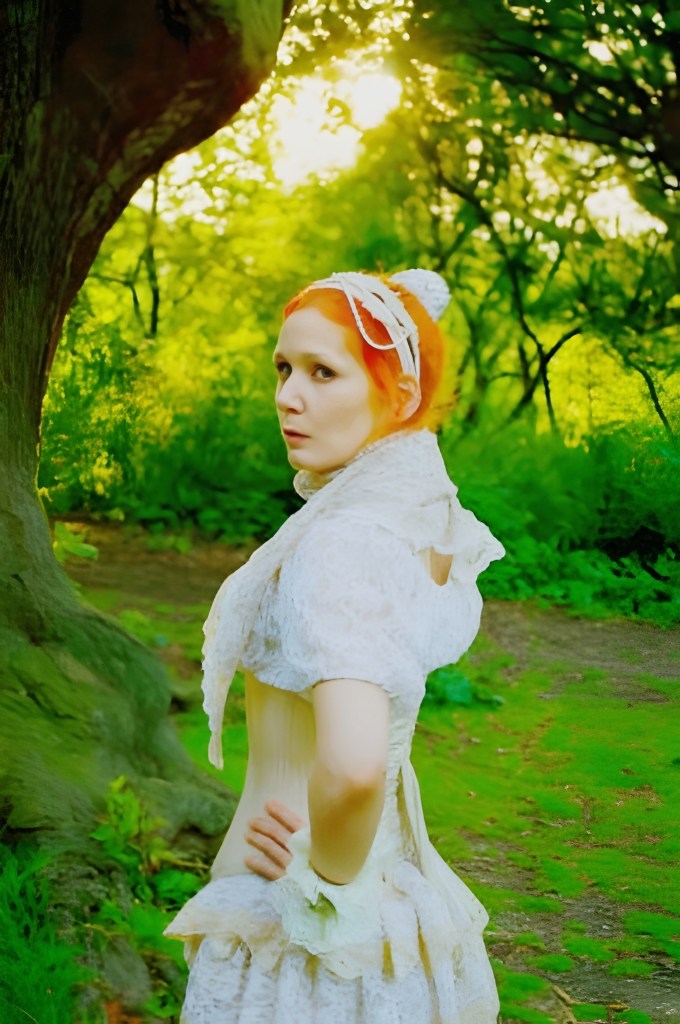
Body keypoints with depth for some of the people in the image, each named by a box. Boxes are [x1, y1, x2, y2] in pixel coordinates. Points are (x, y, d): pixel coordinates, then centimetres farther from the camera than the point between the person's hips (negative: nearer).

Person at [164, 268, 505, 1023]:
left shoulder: (340, 544, -26)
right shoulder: (424, 522, 0)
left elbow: (353, 765, -40)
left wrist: (328, 877, -24)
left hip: (303, 932, -8)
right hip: (398, 888, 8)